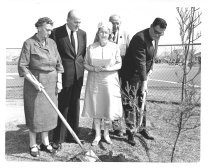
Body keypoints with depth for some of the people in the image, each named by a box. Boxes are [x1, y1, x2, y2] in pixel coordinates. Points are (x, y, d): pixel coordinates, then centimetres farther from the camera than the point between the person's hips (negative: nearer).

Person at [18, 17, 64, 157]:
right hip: (35, 83, -5)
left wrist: (59, 81, 2)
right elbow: (22, 66, -11)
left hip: (51, 83, 5)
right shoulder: (29, 43, -9)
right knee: (35, 114, 4)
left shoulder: (52, 43, 6)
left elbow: (58, 64, 10)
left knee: (49, 112, 10)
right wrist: (34, 82, -18)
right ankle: (33, 145, 19)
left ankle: (45, 142, 25)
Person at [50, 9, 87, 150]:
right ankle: (58, 139, 12)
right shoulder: (56, 33, -7)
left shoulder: (83, 33, 8)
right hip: (64, 74, -5)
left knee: (75, 105, 13)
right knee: (63, 107, -1)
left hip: (78, 75, 5)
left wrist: (82, 69, 9)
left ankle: (72, 135, 27)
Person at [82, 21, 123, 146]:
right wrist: (93, 68, -14)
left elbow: (119, 64, 1)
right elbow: (85, 64, 5)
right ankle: (97, 135, 21)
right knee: (95, 108, 5)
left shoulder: (115, 47, 0)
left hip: (110, 81, 0)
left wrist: (109, 68, -16)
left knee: (109, 108, 3)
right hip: (94, 81, 1)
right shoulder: (91, 47, 2)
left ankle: (106, 134, 24)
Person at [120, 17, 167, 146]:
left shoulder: (155, 38, 3)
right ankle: (130, 132, 11)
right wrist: (144, 82, -28)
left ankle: (142, 129, 28)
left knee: (142, 104, 15)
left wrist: (150, 69, 2)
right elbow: (140, 62, -27)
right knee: (130, 105, 0)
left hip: (143, 75, 8)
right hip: (131, 76, -8)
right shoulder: (140, 38, -24)